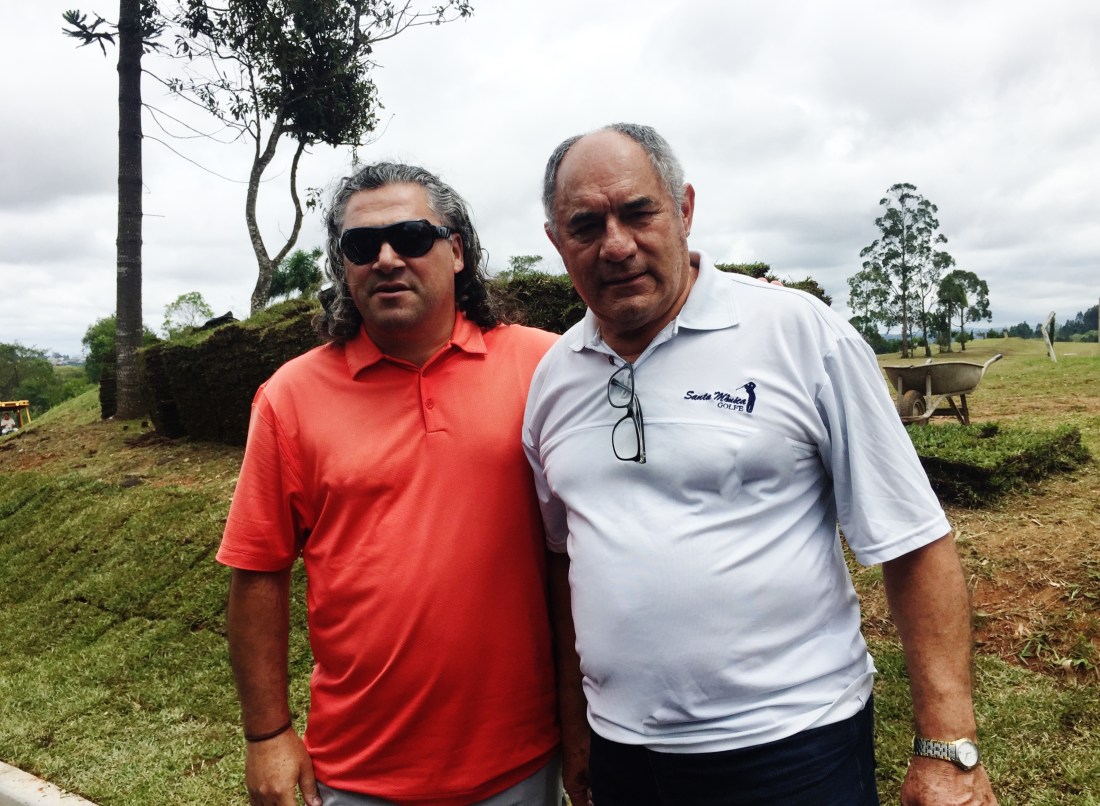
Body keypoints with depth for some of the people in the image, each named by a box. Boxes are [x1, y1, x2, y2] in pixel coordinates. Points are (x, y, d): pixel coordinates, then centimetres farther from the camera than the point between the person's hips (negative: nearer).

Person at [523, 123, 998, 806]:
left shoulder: (800, 332, -11)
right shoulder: (552, 377, 1)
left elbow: (912, 542, -10)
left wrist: (951, 751, -12)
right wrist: (574, 723, 12)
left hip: (794, 747, -3)